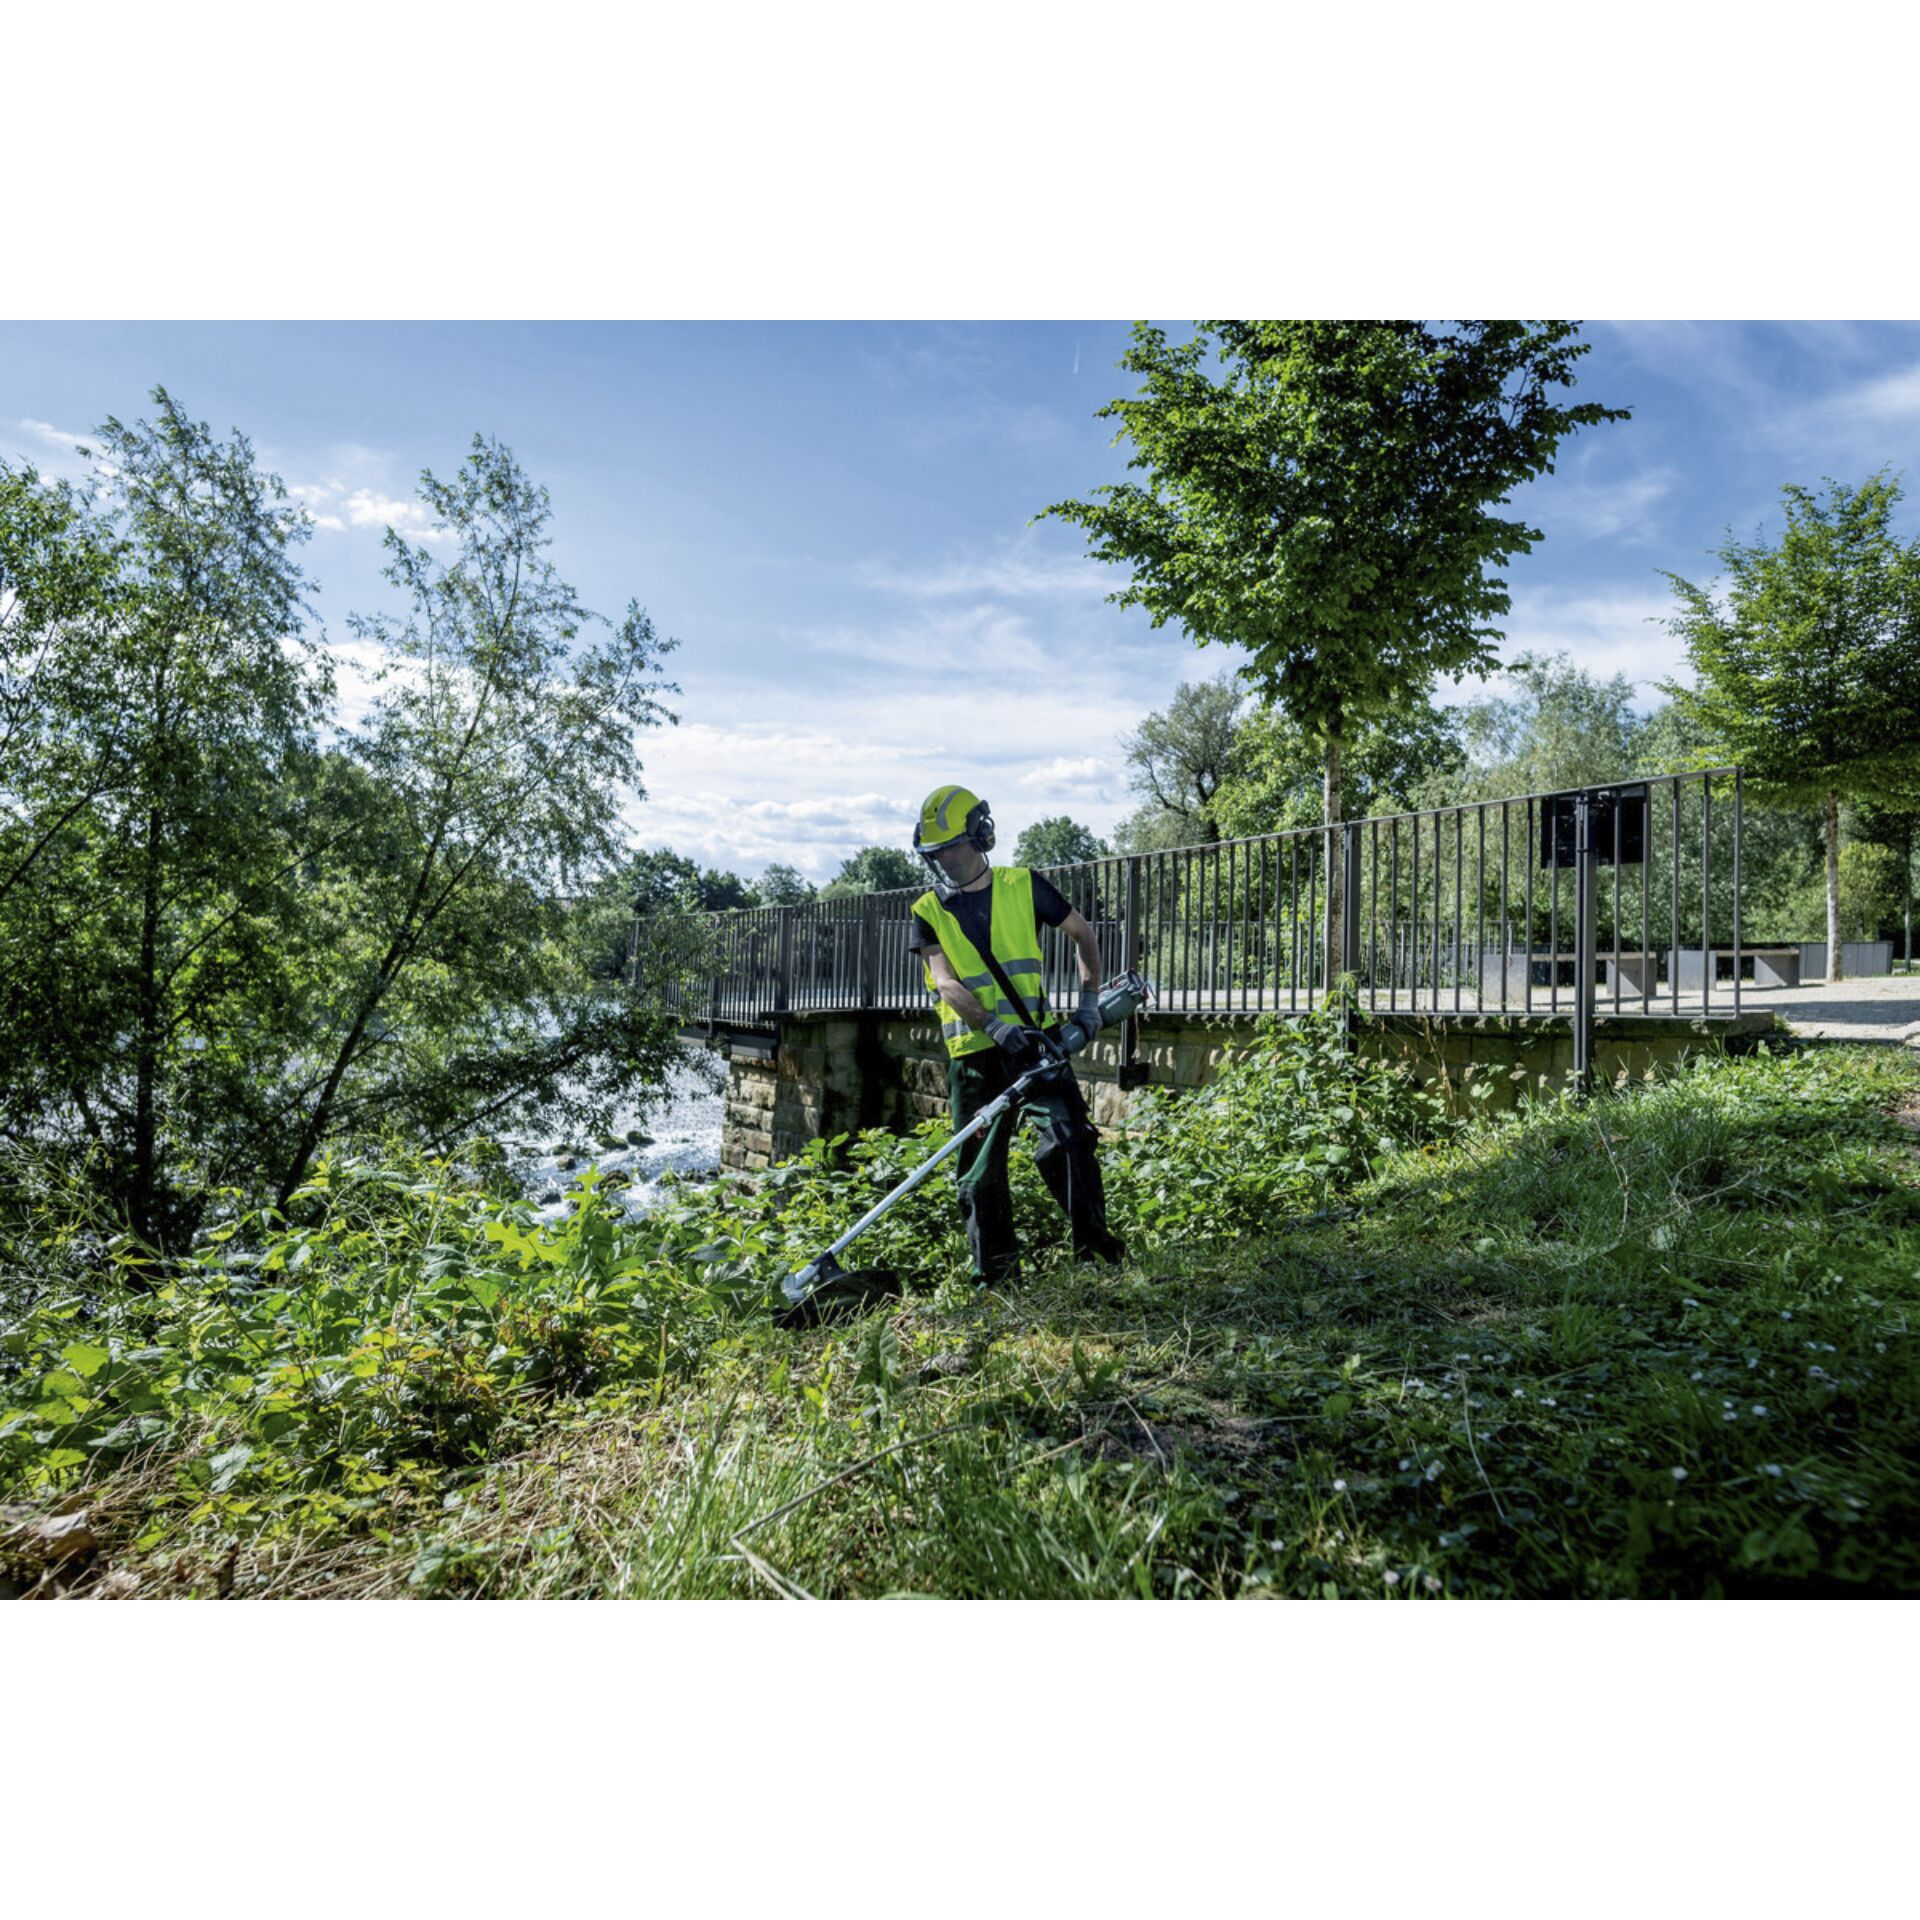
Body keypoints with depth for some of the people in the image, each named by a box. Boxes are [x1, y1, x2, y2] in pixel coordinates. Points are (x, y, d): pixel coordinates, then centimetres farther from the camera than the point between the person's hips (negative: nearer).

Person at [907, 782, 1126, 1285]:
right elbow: (946, 984, -11)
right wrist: (995, 1025, -27)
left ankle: (1092, 1237, -5)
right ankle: (995, 1272, 20)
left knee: (1066, 1133, -20)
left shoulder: (1023, 886, 3)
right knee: (980, 1171, 6)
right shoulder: (928, 912, 3)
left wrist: (1088, 999, 2)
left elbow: (1082, 933, 14)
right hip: (973, 1055, 1)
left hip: (1036, 1043, -1)